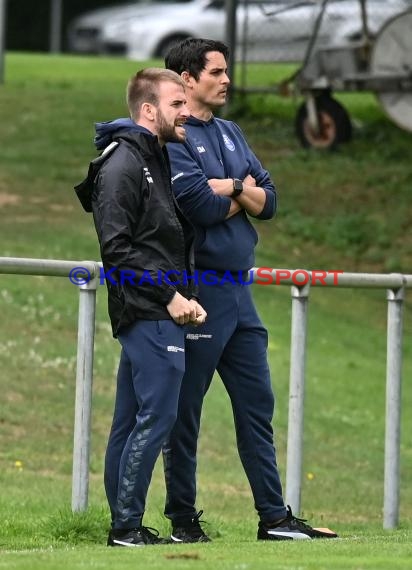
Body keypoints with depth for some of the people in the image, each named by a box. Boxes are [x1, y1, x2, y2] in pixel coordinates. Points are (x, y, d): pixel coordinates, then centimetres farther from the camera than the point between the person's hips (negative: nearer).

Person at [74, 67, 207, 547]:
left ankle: (123, 526, 11)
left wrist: (187, 298, 11)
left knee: (130, 422, 9)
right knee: (157, 415, -11)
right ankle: (127, 526, -9)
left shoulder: (158, 161, 20)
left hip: (161, 312, 10)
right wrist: (170, 296, -16)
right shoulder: (123, 164, -10)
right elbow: (117, 247, -17)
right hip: (148, 314, -10)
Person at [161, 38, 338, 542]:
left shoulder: (229, 134, 17)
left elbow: (269, 201, 10)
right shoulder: (172, 138, -9)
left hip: (238, 289, 8)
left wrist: (232, 188, -9)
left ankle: (274, 518, 12)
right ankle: (182, 520, 6)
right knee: (184, 410, 0)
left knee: (257, 404, 8)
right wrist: (245, 196, -2)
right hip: (197, 288, -8)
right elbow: (200, 206, -20)